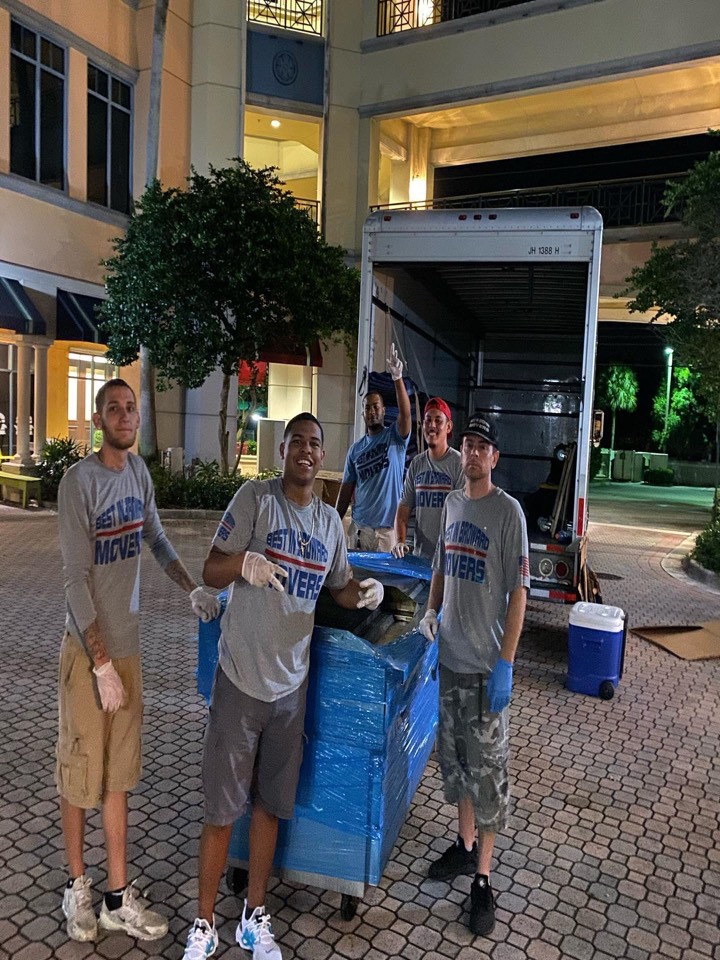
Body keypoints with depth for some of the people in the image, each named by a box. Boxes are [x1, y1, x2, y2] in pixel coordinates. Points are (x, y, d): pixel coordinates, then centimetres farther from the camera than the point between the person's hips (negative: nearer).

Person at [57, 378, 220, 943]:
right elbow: (76, 579, -17)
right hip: (88, 649, -5)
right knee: (80, 771, 10)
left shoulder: (138, 470, 2)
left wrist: (194, 590, 8)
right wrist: (101, 664, -17)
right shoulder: (80, 481, -16)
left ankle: (118, 898, 27)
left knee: (118, 773, 14)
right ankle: (77, 886, 32)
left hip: (128, 645, 6)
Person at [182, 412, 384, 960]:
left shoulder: (330, 520, 6)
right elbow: (211, 571, -12)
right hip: (241, 678, -4)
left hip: (291, 683, 4)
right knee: (222, 809, 7)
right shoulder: (255, 497, -10)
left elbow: (339, 588, 16)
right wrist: (244, 562, -34)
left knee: (270, 804, 17)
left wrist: (365, 592, -6)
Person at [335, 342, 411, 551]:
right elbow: (347, 487, 11)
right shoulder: (356, 448, 10)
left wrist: (397, 378, -34)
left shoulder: (395, 436, 0)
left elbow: (405, 413, -21)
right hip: (359, 526, 3)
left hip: (388, 527, -3)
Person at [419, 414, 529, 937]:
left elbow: (518, 592, -14)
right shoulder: (453, 503, 7)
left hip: (486, 664, -6)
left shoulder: (508, 510, -13)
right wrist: (431, 611, 7)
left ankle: (483, 878, 21)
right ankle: (465, 845, 38)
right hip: (451, 656, 6)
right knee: (454, 755, 18)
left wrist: (504, 664, -17)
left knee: (487, 768, 5)